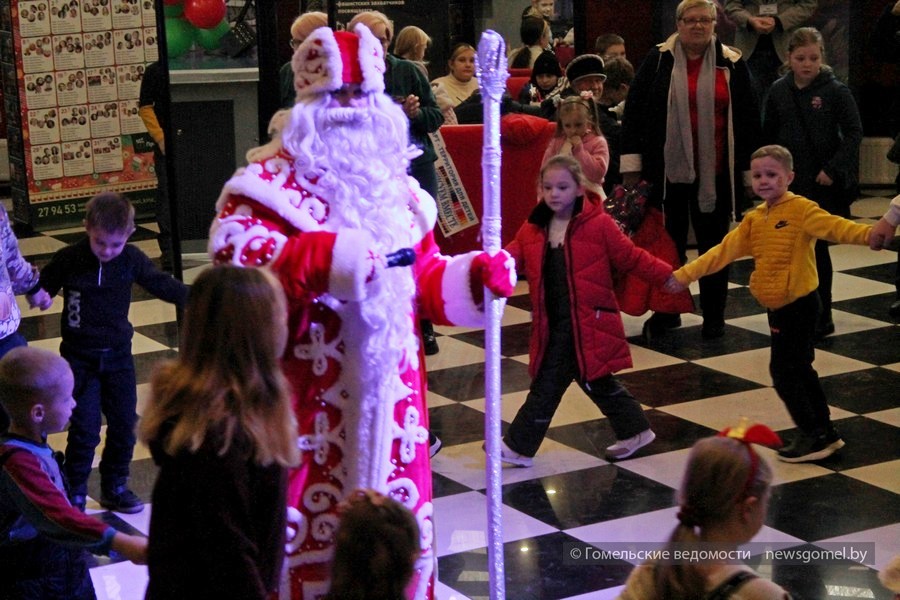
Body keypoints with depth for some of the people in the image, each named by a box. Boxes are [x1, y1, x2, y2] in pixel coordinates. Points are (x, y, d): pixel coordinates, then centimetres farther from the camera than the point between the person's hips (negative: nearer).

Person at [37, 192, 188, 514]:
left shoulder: (132, 259, -5)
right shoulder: (67, 260, -13)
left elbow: (162, 284, 2)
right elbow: (41, 288, -2)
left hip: (118, 355, 4)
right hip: (80, 359, -3)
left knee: (124, 425, 10)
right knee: (85, 429, -6)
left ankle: (114, 488, 26)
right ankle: (74, 494, 7)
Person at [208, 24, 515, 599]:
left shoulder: (398, 190, 14)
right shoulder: (269, 185, -6)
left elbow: (427, 283, 18)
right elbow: (234, 259, -25)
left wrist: (473, 276, -2)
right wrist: (320, 257, -35)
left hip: (389, 400, 5)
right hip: (309, 404, -5)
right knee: (309, 535, -1)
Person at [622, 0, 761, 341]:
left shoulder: (731, 64, 2)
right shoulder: (658, 60, 1)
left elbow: (748, 120, 5)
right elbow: (634, 110, 1)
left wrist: (749, 170, 3)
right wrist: (631, 163, -3)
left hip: (715, 172, 0)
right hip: (667, 170, 0)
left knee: (713, 245, 10)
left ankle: (713, 316, 21)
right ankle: (665, 313, 22)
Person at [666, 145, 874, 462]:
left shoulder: (801, 209, -15)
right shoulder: (754, 218, 8)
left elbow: (835, 227, -29)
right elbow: (724, 251, 7)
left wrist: (872, 233, -48)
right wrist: (685, 275, 2)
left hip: (798, 304, -8)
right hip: (778, 306, 8)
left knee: (784, 369, -5)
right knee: (799, 368, 15)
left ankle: (813, 436, 7)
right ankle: (825, 434, 27)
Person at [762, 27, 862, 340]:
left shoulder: (836, 91, -8)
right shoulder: (778, 91, 2)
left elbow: (854, 132, -8)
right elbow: (768, 134, 11)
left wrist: (833, 168, -16)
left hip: (822, 184, -3)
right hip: (788, 182, 4)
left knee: (817, 247, -1)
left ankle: (821, 317, 9)